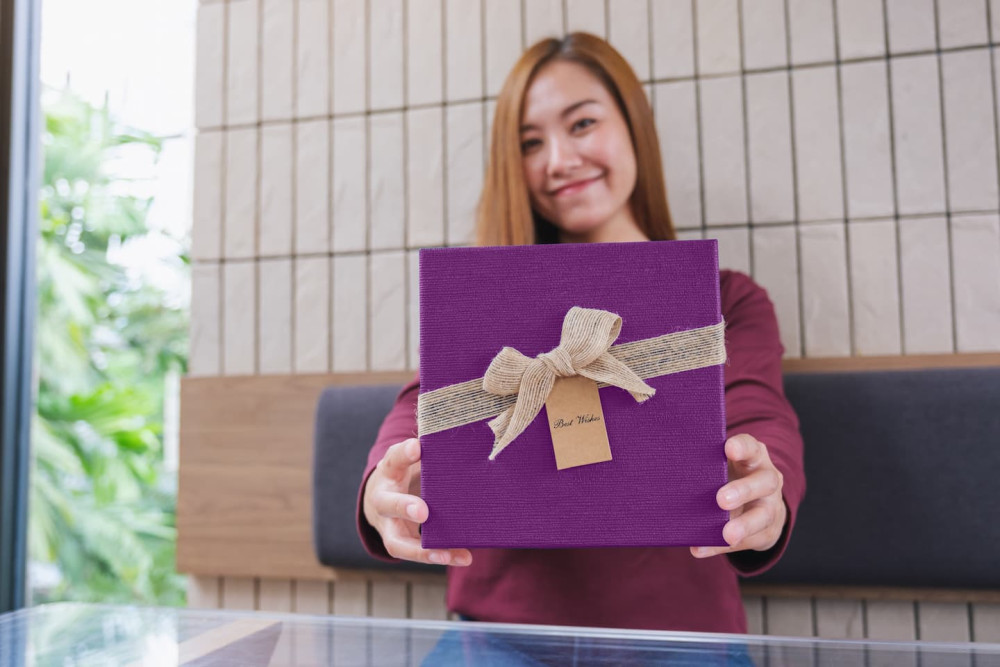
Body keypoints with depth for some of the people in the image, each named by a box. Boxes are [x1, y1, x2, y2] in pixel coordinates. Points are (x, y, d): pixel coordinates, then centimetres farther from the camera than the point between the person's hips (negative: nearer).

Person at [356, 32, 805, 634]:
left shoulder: (730, 300, 9)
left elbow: (762, 422, -7)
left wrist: (766, 506, -30)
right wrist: (386, 489, -27)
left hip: (679, 625, 1)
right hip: (502, 619, 0)